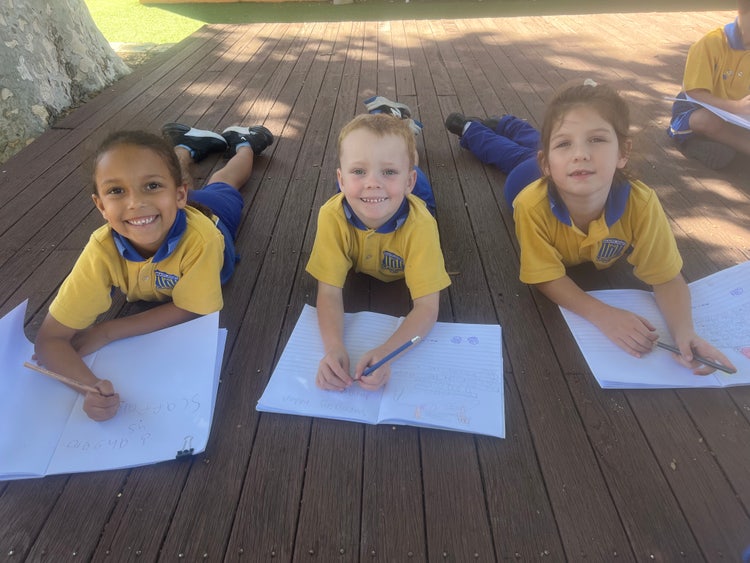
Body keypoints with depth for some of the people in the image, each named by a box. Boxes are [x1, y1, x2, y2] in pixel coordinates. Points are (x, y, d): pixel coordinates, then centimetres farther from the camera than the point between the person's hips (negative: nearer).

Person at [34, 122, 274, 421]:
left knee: (221, 186, 34)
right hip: (166, 221, 1)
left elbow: (190, 310, -38)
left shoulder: (201, 238, -53)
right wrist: (92, 387, -61)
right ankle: (187, 146, 58)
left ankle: (242, 143, 56)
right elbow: (49, 340, -42)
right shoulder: (102, 250, -46)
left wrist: (107, 332, -43)